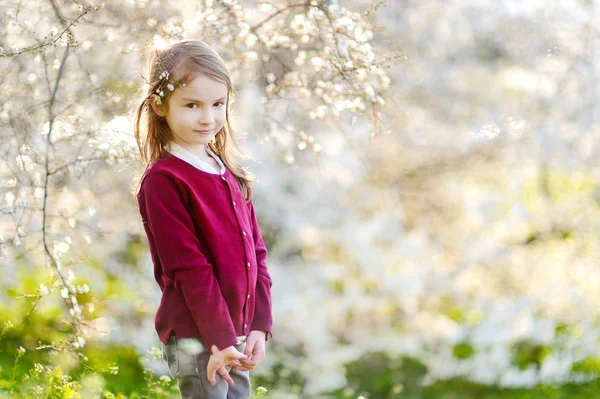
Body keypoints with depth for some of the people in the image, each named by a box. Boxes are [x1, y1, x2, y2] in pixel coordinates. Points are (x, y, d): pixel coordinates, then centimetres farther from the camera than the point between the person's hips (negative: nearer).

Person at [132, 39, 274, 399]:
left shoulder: (231, 176, 11)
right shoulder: (163, 180, -12)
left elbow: (257, 252, 11)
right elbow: (188, 268, -16)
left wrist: (259, 327, 3)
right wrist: (220, 338, -17)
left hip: (237, 337, 7)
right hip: (196, 339, -7)